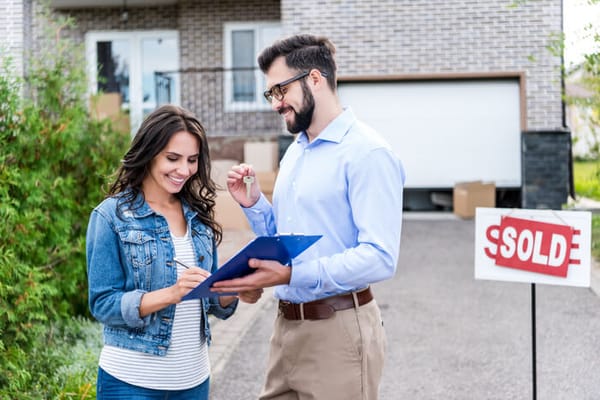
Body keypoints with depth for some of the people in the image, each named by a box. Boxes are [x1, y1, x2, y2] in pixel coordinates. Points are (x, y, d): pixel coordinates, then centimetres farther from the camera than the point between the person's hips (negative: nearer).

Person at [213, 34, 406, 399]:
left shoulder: (367, 153, -14)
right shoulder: (295, 152, 15)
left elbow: (380, 257, -23)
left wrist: (291, 276, -28)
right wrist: (252, 203, 2)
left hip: (337, 329, -8)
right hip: (287, 325, 8)